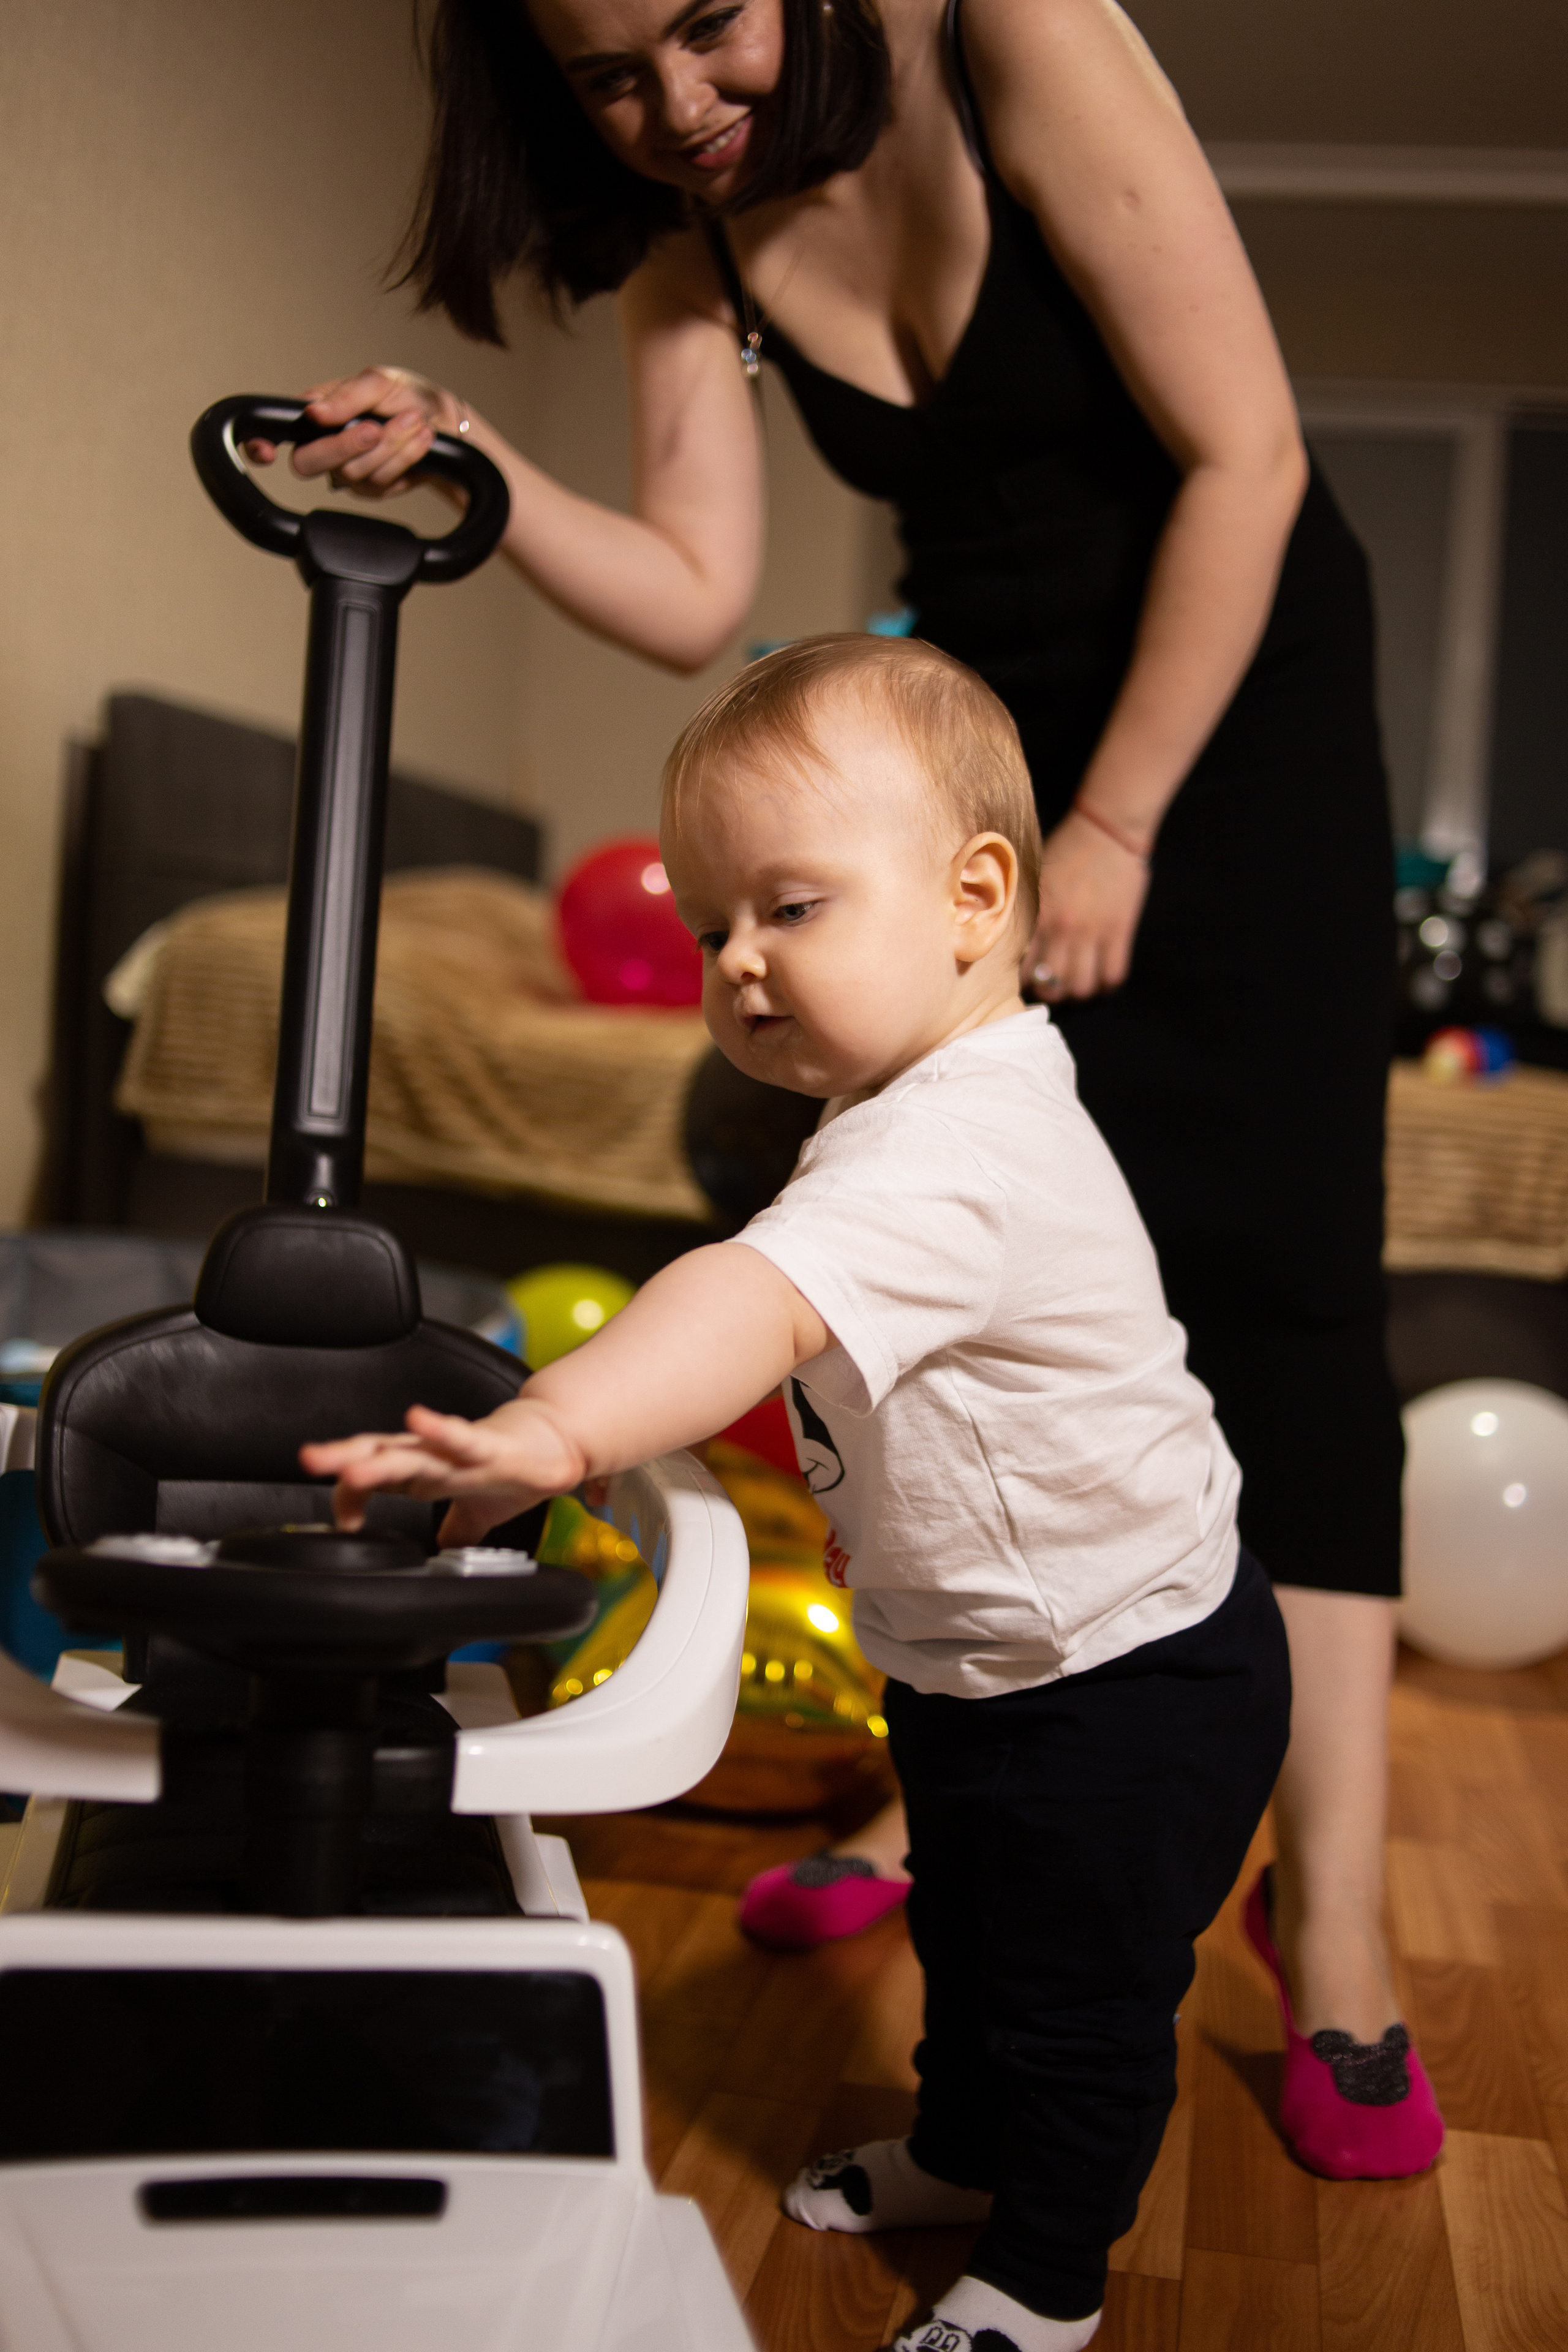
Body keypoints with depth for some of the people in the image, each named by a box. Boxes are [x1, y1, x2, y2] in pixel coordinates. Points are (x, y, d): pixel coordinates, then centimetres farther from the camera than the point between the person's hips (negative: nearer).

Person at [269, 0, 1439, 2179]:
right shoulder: (688, 241, -4)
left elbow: (1245, 458, -20)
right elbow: (693, 595, -8)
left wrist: (1115, 826, -16)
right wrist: (473, 467, -25)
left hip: (1238, 707, -5)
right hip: (999, 721, 5)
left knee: (1267, 1280, -11)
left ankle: (1333, 1920, -7)